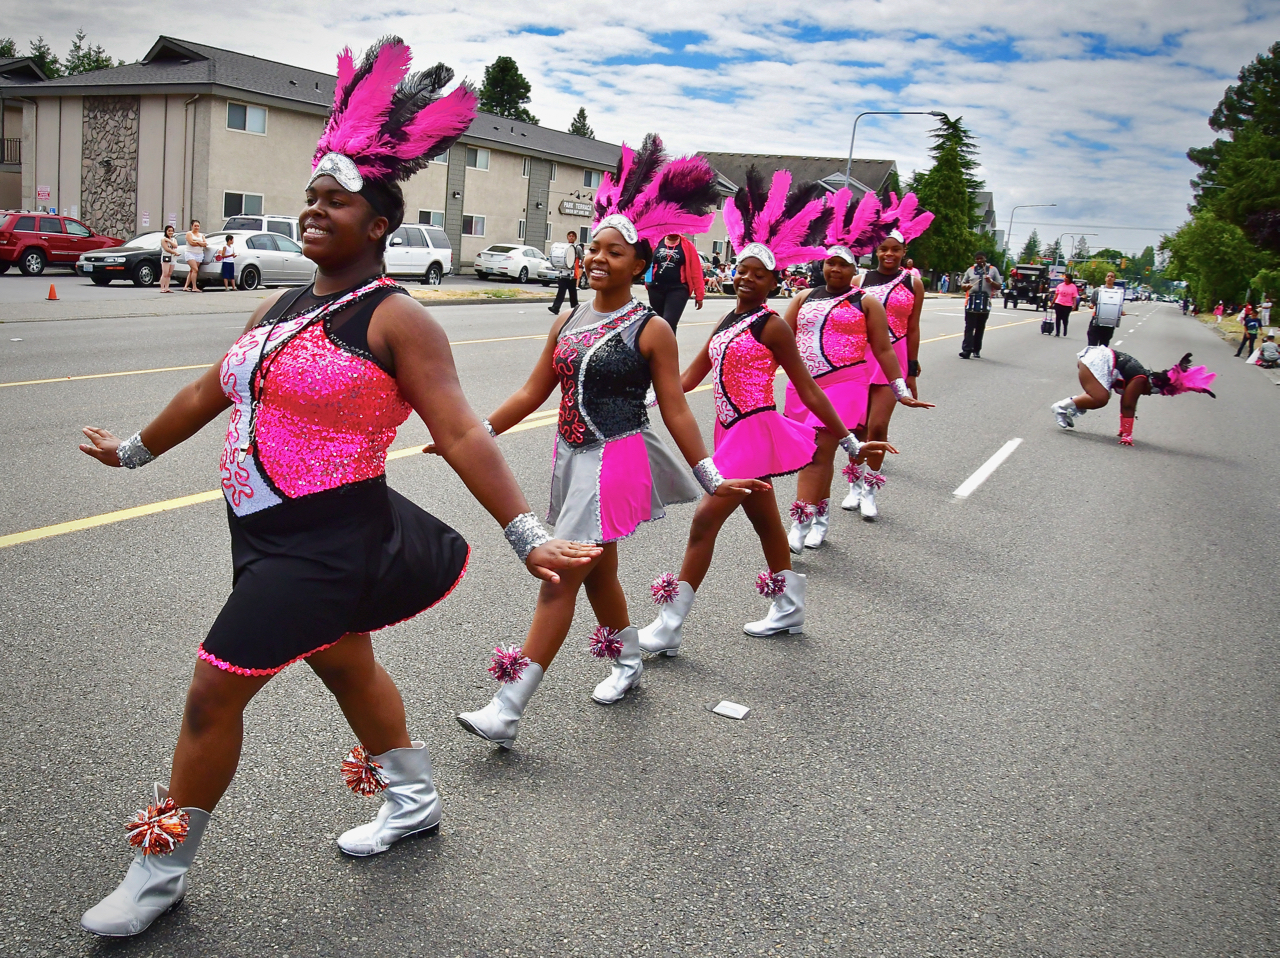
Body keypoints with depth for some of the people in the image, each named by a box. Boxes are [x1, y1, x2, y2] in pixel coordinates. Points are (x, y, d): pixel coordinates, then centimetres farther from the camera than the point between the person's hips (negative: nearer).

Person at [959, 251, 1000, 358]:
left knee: (980, 328, 7)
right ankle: (966, 350, -14)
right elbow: (962, 284, 17)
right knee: (969, 327, -8)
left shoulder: (993, 270, 10)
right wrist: (966, 286, -8)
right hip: (971, 302, 0)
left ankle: (976, 350, 15)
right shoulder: (970, 270, 14)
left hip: (985, 303, 0)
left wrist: (991, 282, -12)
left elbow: (998, 286, 9)